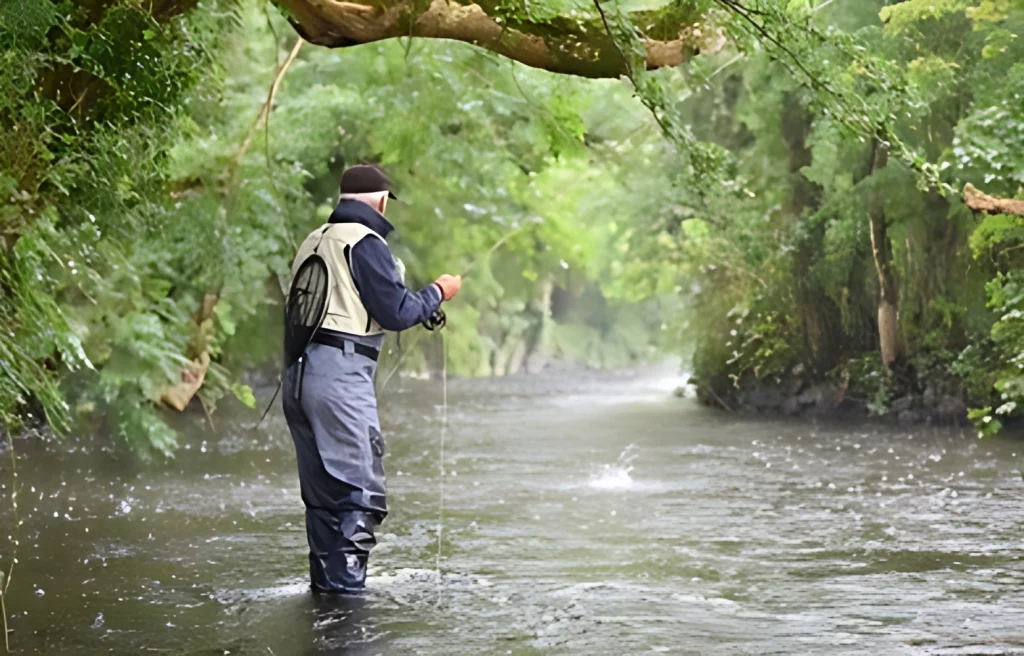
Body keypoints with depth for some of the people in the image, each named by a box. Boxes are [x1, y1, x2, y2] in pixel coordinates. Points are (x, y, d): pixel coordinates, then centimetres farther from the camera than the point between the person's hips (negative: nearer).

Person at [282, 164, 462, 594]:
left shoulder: (313, 242, 18)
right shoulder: (365, 243, -7)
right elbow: (395, 313, -10)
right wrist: (437, 293, 7)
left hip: (298, 375, 9)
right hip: (340, 375, -9)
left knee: (321, 490, 13)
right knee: (360, 489, -6)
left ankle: (323, 582, 17)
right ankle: (346, 583, -11)